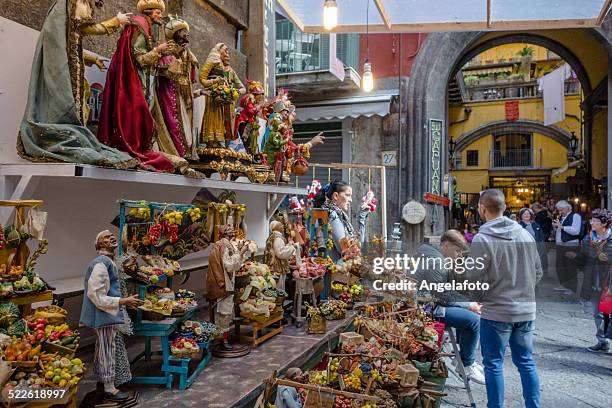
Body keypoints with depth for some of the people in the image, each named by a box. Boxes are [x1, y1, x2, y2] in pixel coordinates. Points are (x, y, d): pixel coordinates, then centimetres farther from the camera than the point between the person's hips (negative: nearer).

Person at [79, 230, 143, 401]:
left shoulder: (109, 262, 12)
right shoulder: (101, 264, -21)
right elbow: (97, 296, -24)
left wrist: (125, 301, 18)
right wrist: (123, 302, -22)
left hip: (108, 314, 10)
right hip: (104, 315, -10)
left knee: (103, 347, 21)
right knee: (108, 350, 0)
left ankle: (102, 379, 37)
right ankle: (109, 390, 11)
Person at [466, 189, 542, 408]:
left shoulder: (482, 239, -16)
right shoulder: (525, 234, 2)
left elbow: (474, 278, -14)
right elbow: (538, 271, 9)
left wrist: (479, 299, 5)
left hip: (495, 312, -5)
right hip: (526, 310, 5)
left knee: (493, 364, 7)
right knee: (526, 362, 17)